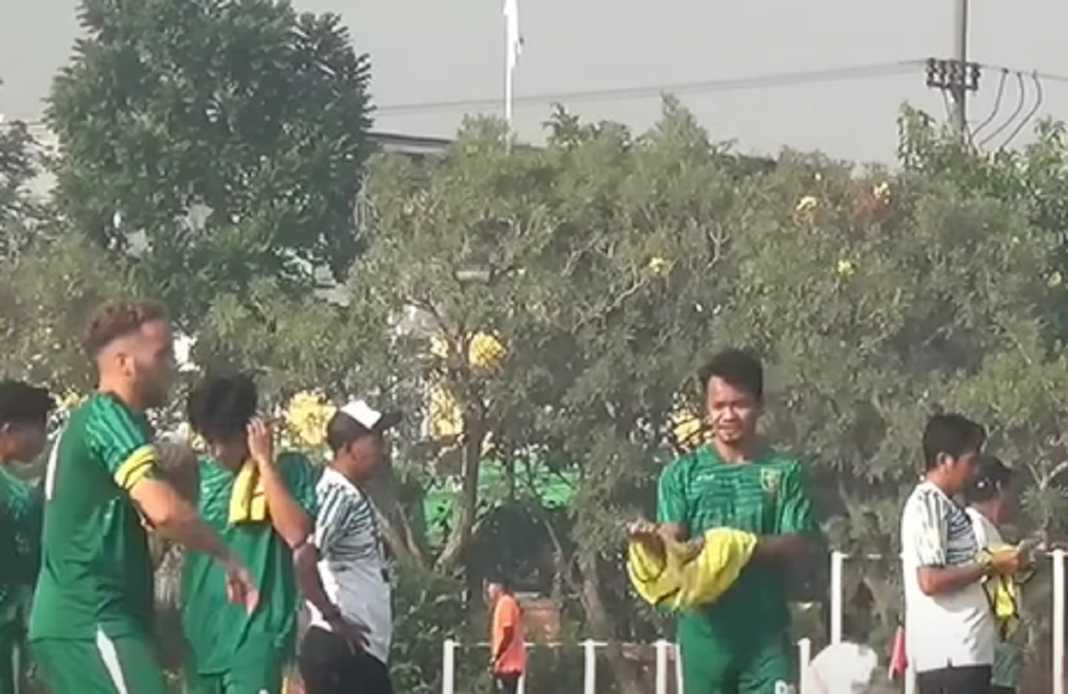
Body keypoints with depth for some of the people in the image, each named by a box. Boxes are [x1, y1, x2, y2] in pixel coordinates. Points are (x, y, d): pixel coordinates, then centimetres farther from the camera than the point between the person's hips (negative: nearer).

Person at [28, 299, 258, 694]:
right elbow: (163, 509, -25)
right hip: (92, 621, -11)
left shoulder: (88, 419, 19)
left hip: (72, 621, 11)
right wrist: (227, 557, -13)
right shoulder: (108, 416, -12)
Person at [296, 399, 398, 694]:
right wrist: (334, 618, -20)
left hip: (365, 651, 10)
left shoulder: (355, 498, 16)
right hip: (340, 652, -10)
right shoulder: (338, 496, -15)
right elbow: (303, 560, -28)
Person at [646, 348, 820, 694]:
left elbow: (800, 546, -3)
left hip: (766, 632, -1)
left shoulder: (783, 472, 4)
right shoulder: (683, 474, 6)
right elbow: (670, 540, -5)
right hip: (705, 631, 1)